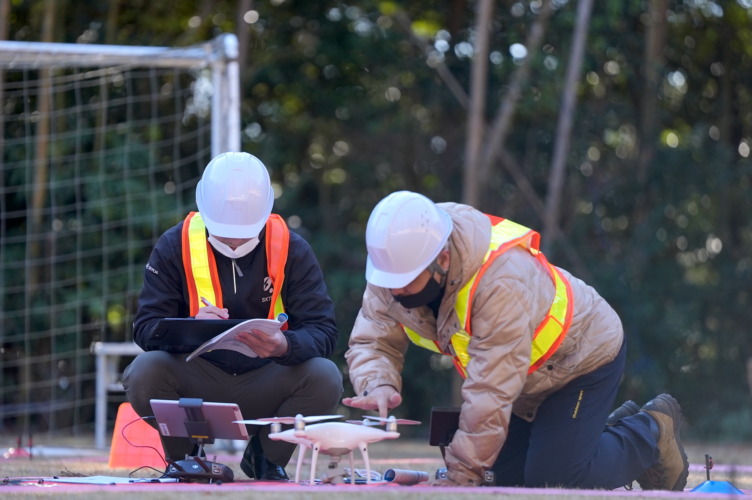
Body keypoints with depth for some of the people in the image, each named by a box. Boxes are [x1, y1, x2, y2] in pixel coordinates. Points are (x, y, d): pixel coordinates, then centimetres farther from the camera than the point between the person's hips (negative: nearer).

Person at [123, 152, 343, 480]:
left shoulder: (291, 249, -5)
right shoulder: (175, 246, -6)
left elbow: (322, 330, -11)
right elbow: (146, 328, -12)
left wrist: (285, 345, -35)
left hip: (265, 385, 1)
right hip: (197, 384, -1)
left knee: (325, 378, -28)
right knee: (145, 373, -32)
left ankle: (267, 455, 4)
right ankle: (183, 456, 2)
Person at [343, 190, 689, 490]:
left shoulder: (501, 280, -43)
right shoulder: (396, 265, -21)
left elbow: (491, 394, -41)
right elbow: (372, 342, -16)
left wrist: (460, 477, -38)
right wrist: (379, 386, -40)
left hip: (585, 354, -8)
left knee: (552, 479, -15)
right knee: (504, 479, 6)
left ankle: (652, 432, 11)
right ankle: (617, 426, 26)